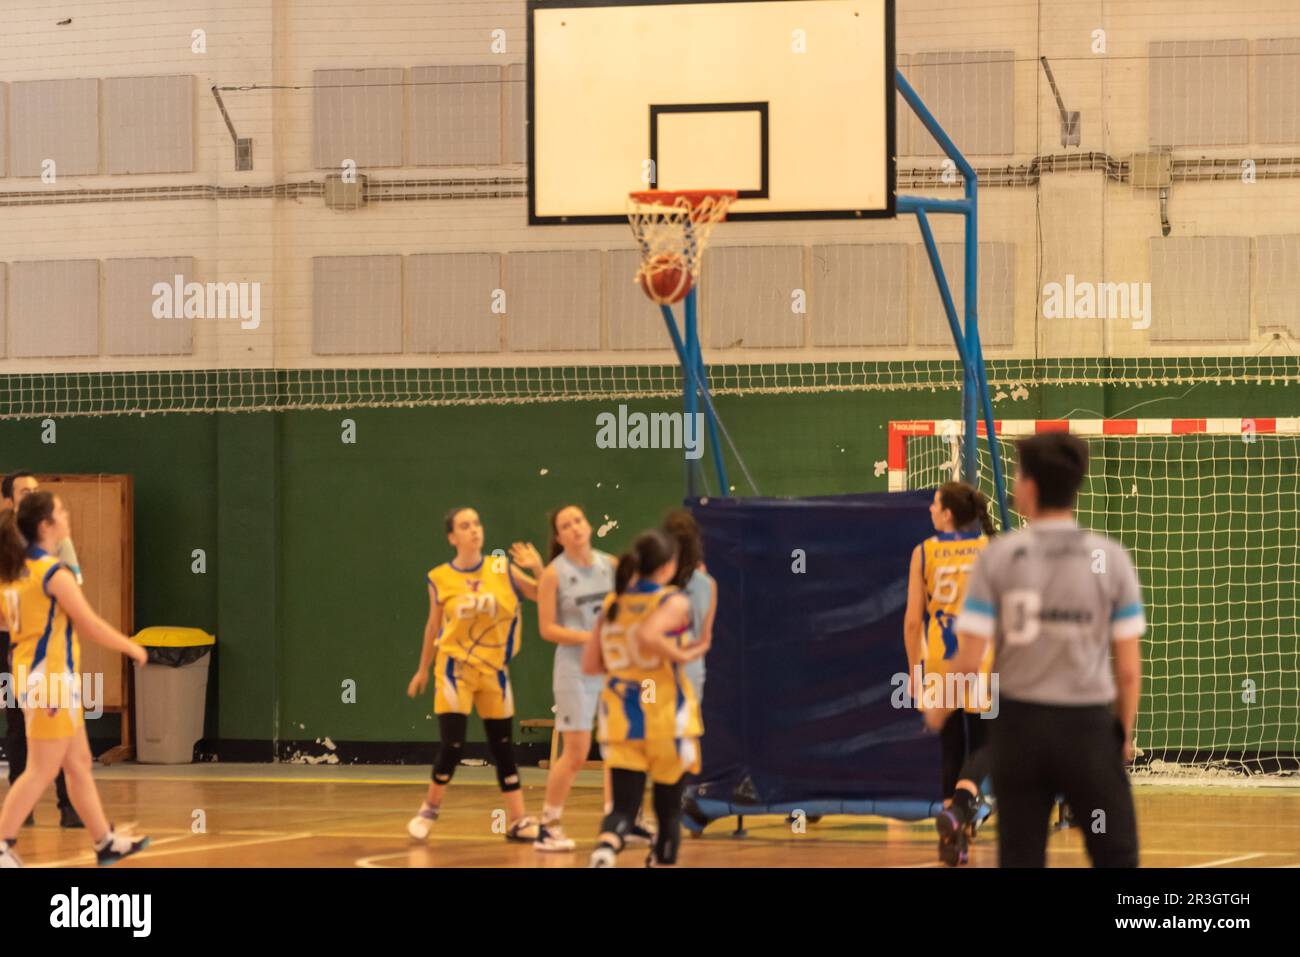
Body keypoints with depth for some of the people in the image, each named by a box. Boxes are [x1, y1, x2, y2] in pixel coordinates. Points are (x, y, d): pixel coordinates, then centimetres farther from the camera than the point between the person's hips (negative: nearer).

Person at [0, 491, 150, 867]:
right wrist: (132, 647, -1)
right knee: (41, 771, -4)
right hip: (51, 679, -9)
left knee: (79, 764, 16)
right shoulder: (54, 573, -16)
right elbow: (92, 626, -14)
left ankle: (106, 842, 23)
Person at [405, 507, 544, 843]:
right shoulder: (440, 579, -5)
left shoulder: (502, 569, -3)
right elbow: (434, 625, 8)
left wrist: (539, 568, -19)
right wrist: (423, 670, 15)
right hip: (455, 667, -2)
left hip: (494, 670, 2)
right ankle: (430, 809, 12)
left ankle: (518, 821, 10)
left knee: (503, 746, 5)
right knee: (452, 745, -10)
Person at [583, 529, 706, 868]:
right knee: (669, 807, 13)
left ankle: (605, 848, -32)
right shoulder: (674, 602, -8)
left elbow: (589, 664, 8)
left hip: (620, 719, 4)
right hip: (666, 717, -4)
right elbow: (648, 635, -28)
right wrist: (683, 656, -13)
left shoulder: (612, 603, 7)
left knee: (623, 806, -2)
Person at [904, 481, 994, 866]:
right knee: (982, 744, 9)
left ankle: (954, 835, 14)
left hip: (940, 663, 1)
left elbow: (913, 620, -2)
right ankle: (958, 807, -18)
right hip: (983, 660, -1)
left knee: (950, 747, 13)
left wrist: (914, 668, 9)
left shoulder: (924, 553, -2)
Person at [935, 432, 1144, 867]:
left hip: (1020, 722, 1)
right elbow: (1128, 669, -3)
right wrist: (1125, 731, 12)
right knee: (1115, 856, 5)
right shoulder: (1110, 558, -4)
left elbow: (968, 659, -7)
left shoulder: (998, 556, -5)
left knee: (1020, 857, 9)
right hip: (1089, 725, -1)